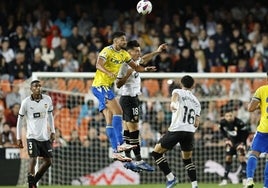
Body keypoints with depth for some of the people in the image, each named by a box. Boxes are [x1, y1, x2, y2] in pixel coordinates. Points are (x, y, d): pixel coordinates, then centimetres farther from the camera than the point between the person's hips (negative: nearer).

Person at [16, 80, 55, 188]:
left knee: (48, 161, 7)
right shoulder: (26, 102, -8)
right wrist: (18, 138, 0)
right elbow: (20, 119, 1)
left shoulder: (47, 99, 1)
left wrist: (52, 132, 11)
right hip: (32, 136, -4)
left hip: (45, 136, 4)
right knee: (33, 160, -15)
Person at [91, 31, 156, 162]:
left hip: (107, 87, 9)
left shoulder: (123, 54, 12)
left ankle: (115, 151, 7)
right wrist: (109, 73, -46)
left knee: (110, 120, 7)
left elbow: (135, 67, 15)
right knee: (117, 111, -19)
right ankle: (120, 144, -23)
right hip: (100, 86, -9)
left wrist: (145, 69, -6)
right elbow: (98, 65, -28)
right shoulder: (107, 51, -13)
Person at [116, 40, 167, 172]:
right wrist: (128, 74, -29)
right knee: (134, 130, -11)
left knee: (127, 131, 10)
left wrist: (157, 51, 35)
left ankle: (128, 160, 12)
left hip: (133, 98, 10)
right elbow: (118, 84, -19)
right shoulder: (126, 65, -17)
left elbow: (144, 59, 33)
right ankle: (139, 161, -13)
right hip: (128, 98, -10)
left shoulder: (135, 62, 9)